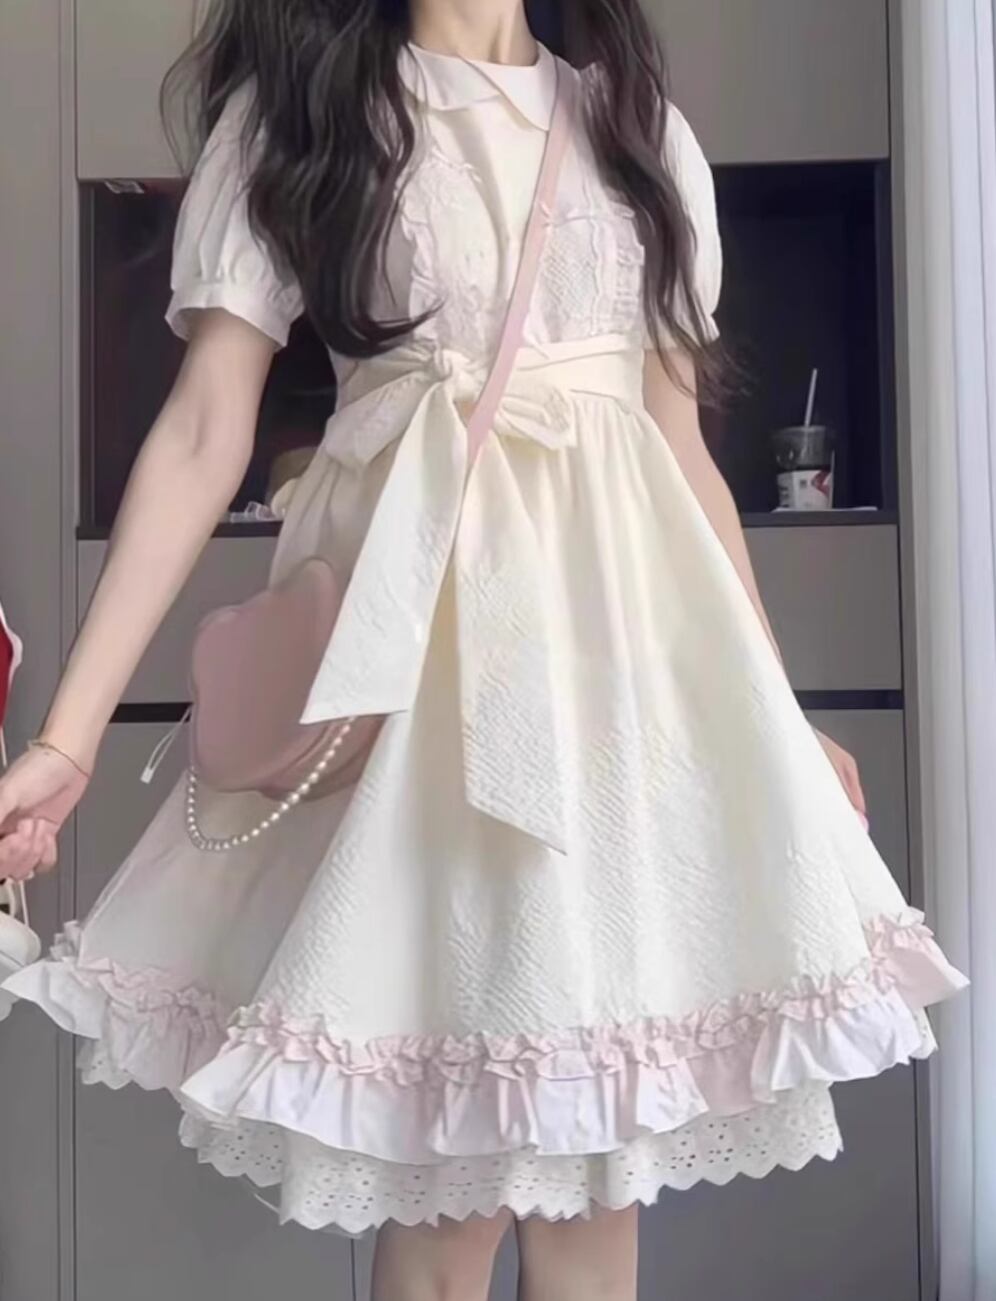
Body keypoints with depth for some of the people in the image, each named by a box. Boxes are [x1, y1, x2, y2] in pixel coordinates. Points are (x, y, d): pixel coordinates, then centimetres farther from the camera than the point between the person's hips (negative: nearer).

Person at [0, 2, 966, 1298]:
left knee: (598, 1165, 5)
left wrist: (780, 716, 14)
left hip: (624, 629, 3)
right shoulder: (292, 114, 8)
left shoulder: (639, 125, 16)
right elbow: (202, 434, -2)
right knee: (440, 1185, -1)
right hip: (418, 627, -2)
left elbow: (683, 452, 15)